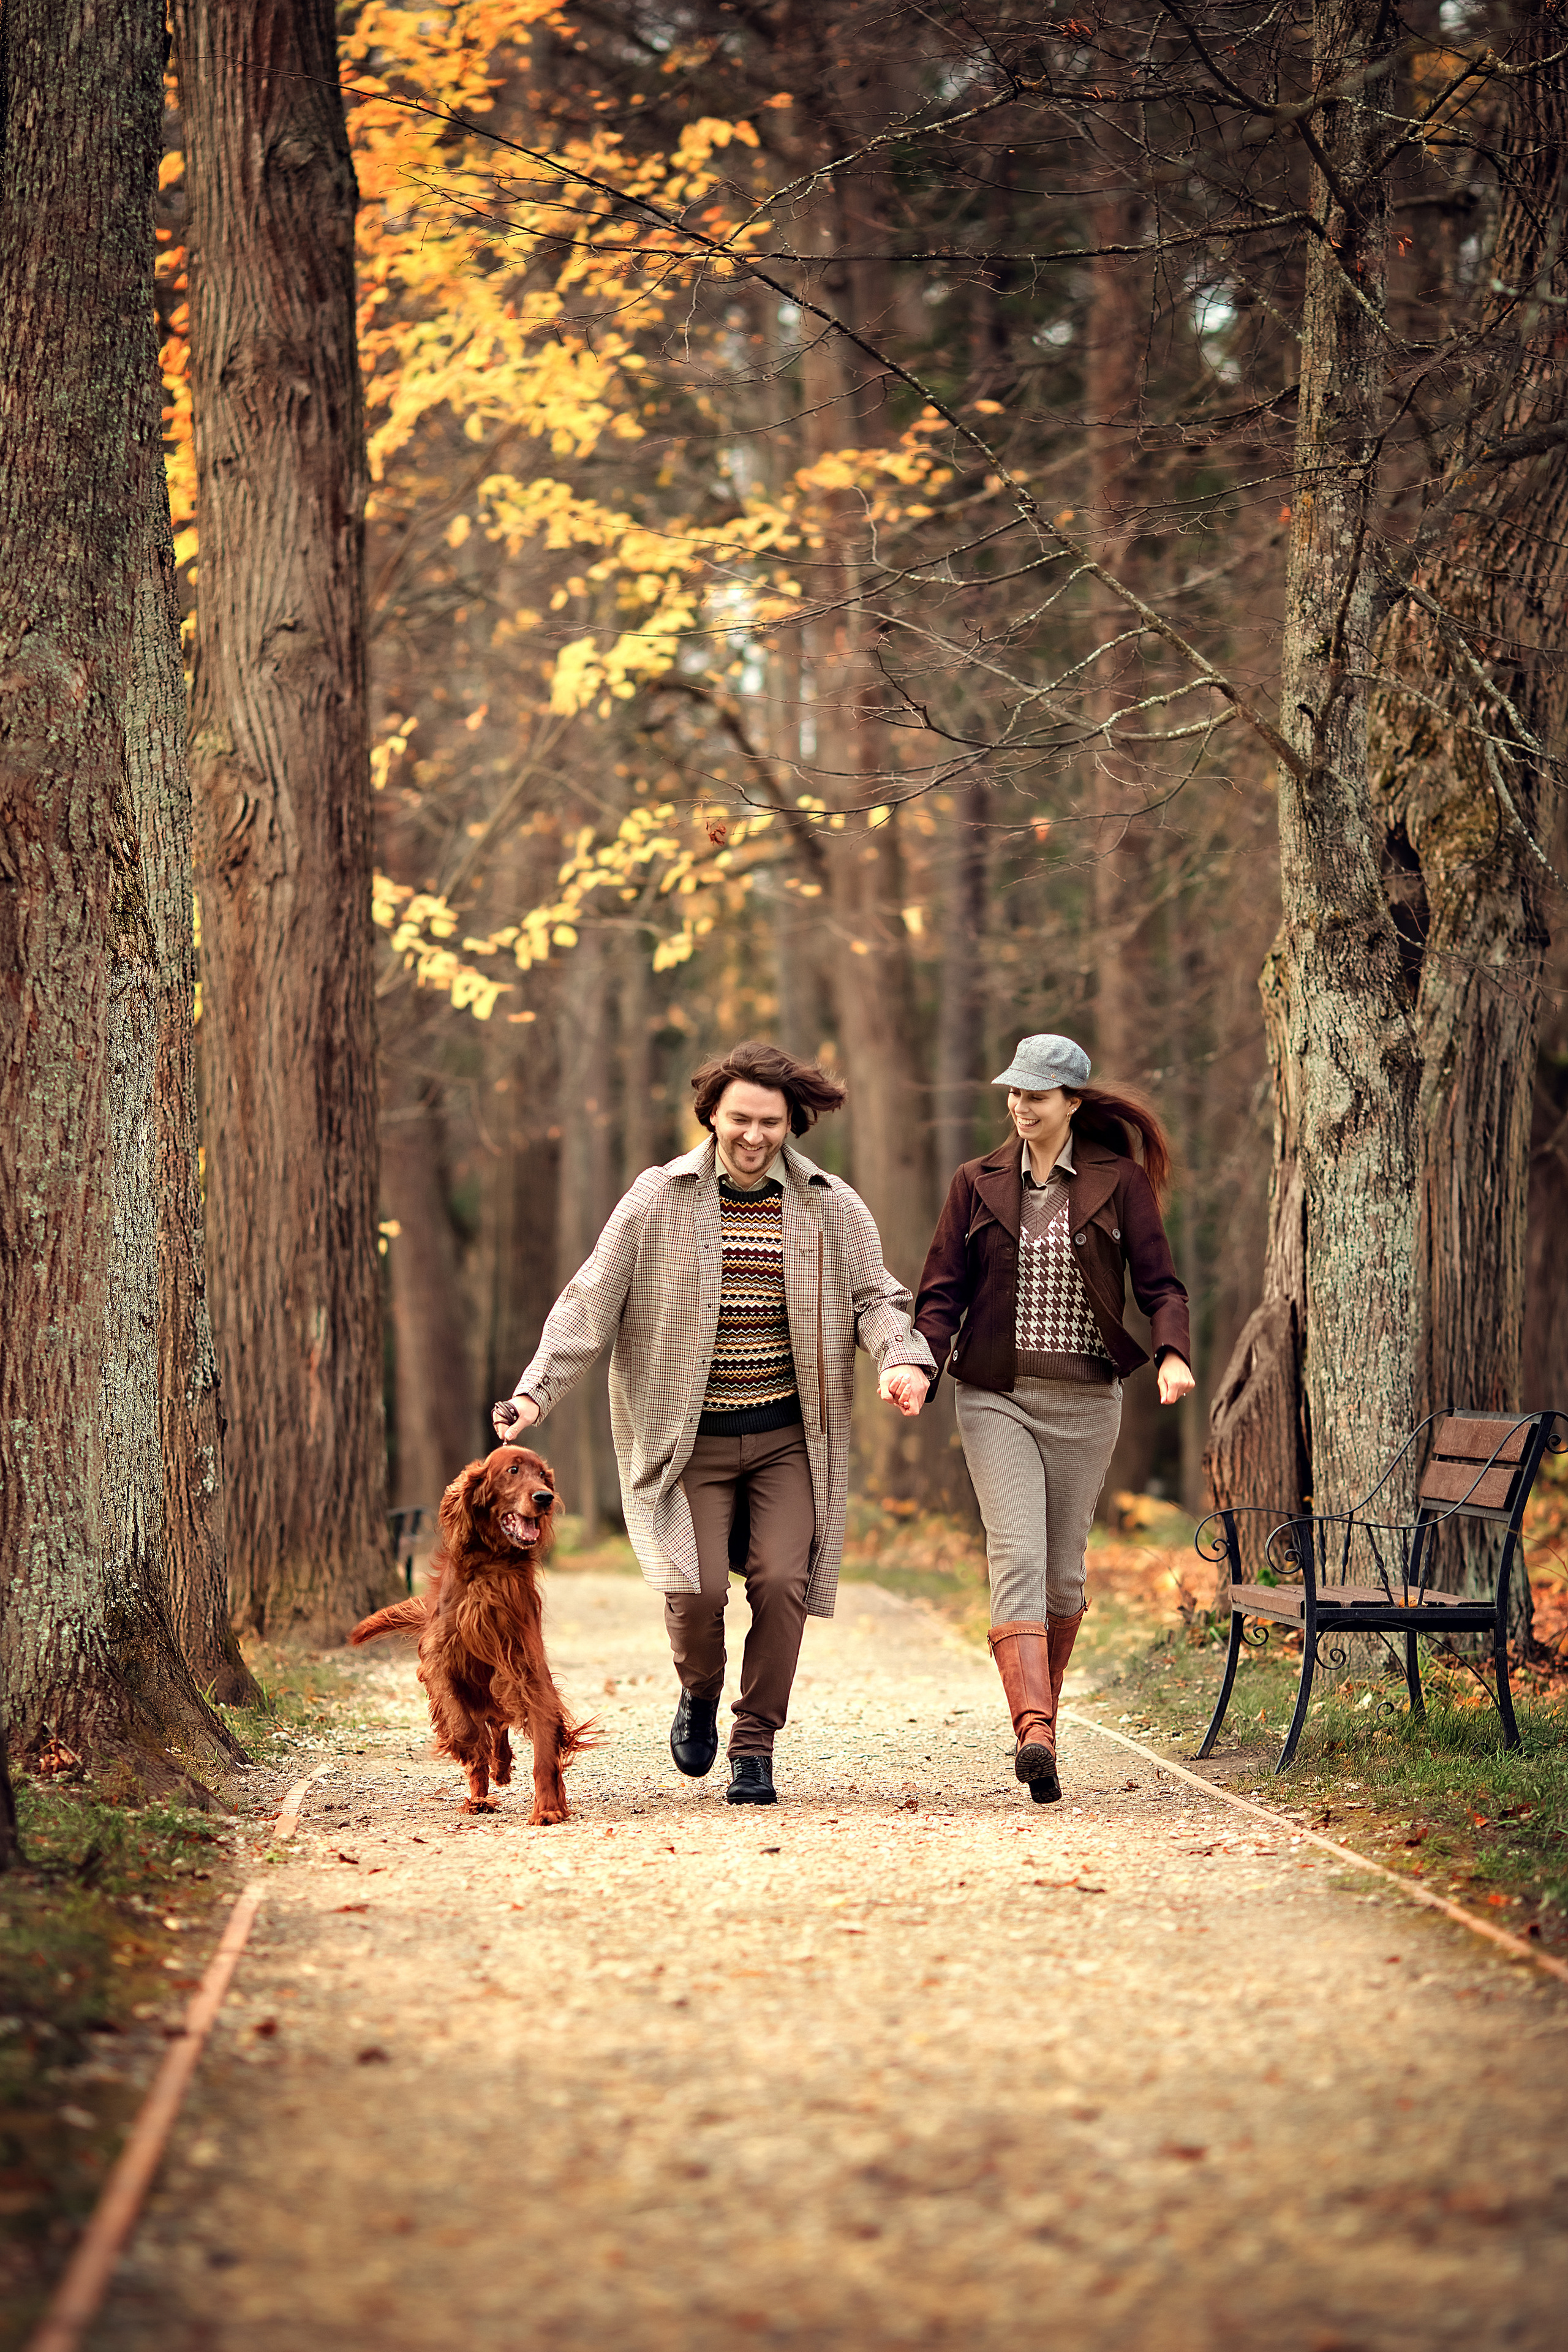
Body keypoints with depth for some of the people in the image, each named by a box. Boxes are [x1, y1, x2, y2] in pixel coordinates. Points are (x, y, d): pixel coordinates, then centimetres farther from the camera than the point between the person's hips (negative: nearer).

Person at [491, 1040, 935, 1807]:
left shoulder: (833, 1208, 4)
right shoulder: (658, 1199, -1)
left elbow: (875, 1297, 6)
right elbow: (590, 1303, -1)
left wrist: (902, 1358, -16)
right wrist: (536, 1390, -12)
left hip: (789, 1436, 1)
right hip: (689, 1437, -1)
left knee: (781, 1582, -12)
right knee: (695, 1588, -15)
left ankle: (754, 1746, 4)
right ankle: (699, 1694, 19)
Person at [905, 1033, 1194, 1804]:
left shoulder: (1119, 1182, 3)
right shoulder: (978, 1183, 7)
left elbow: (1160, 1283, 1)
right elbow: (944, 1290, 6)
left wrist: (1172, 1354, -18)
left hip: (1084, 1400, 0)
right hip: (995, 1396, 0)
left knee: (1063, 1570, 7)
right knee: (1016, 1557, -16)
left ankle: (1041, 1718, 24)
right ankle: (1034, 1733, -28)